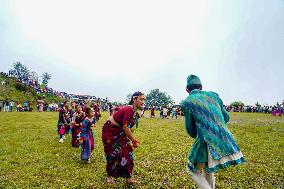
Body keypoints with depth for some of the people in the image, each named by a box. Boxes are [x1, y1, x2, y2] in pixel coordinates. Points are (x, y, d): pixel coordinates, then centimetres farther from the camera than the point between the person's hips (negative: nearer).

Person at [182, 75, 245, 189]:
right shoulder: (213, 95, 11)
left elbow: (191, 131, 4)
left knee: (193, 170, 16)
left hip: (207, 142, -6)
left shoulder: (187, 102, -2)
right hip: (225, 141, 6)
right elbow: (226, 117, 18)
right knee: (207, 168, 29)